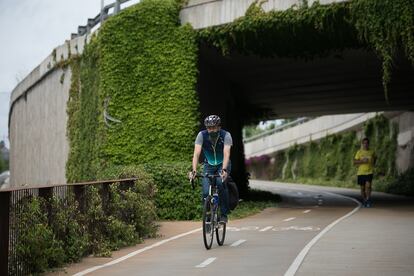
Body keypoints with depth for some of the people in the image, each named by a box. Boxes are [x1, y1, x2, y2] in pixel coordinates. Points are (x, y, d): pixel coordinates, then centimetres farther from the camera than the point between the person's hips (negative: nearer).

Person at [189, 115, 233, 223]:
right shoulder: (202, 135, -19)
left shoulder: (226, 135, -23)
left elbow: (226, 154, -35)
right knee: (206, 192, -17)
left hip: (223, 165, -2)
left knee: (220, 183, -31)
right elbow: (196, 153, -27)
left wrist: (224, 170, -50)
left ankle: (224, 213, -17)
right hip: (208, 165, 2)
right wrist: (194, 170, -41)